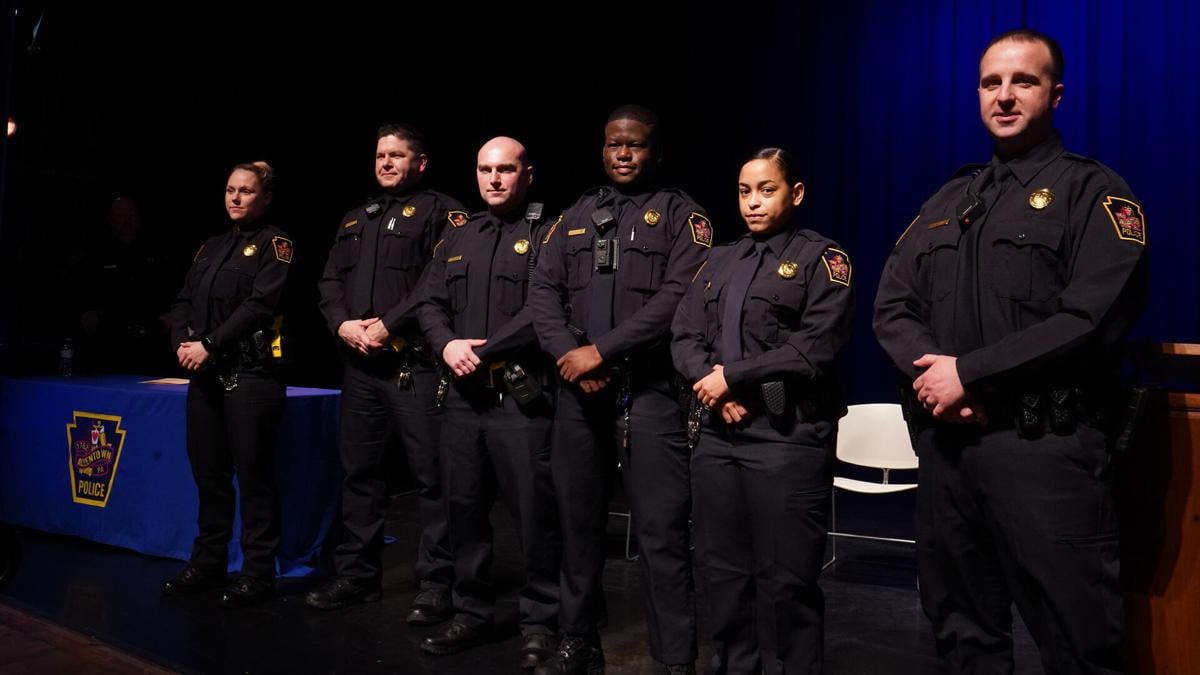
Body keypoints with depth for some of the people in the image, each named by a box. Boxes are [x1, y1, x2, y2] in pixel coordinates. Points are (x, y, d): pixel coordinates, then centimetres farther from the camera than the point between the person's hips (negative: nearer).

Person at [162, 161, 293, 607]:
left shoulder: (274, 243, 0)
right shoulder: (212, 247, 20)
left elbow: (261, 304, -13)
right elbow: (183, 301, 15)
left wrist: (209, 345, -15)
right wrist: (182, 343, -4)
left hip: (251, 374, -7)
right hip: (204, 375, 7)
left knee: (252, 473, -3)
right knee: (209, 471, 12)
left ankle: (258, 572, 6)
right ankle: (207, 562, 25)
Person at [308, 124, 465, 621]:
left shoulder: (440, 211, 0)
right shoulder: (356, 220, 22)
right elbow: (330, 280, 17)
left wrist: (389, 325, -15)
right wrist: (343, 324, -3)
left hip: (415, 363, -7)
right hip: (359, 364, 7)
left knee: (431, 475, -5)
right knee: (358, 470, 13)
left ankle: (436, 584, 4)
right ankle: (356, 574, 25)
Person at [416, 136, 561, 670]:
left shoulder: (546, 235, -1)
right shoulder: (457, 239, 18)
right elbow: (430, 304, 13)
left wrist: (483, 350, -15)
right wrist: (446, 345, -8)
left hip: (522, 397, -6)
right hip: (463, 396, 6)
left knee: (534, 514, -1)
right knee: (464, 509, 13)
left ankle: (540, 623, 15)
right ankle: (472, 613, 28)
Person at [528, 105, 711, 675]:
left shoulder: (680, 214, 2)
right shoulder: (576, 215, 17)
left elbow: (678, 298, -12)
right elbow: (543, 291, 9)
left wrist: (601, 350, -15)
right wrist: (569, 355, -8)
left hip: (650, 390, -4)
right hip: (578, 389, 5)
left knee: (661, 531, -3)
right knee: (578, 520, 12)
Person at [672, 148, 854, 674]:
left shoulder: (821, 258, 1)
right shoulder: (719, 262, 18)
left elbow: (816, 347, -12)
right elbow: (684, 335, 10)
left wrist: (732, 377, -11)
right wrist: (711, 383, -10)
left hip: (787, 436, -5)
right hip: (717, 432, 6)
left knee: (784, 578, 1)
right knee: (722, 569, 13)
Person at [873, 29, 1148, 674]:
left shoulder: (1093, 192, -1)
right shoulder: (947, 201, 16)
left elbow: (1092, 318, -16)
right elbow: (892, 307, 9)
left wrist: (969, 371, -15)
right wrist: (931, 373, -11)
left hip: (1044, 447, -5)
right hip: (944, 441, 6)